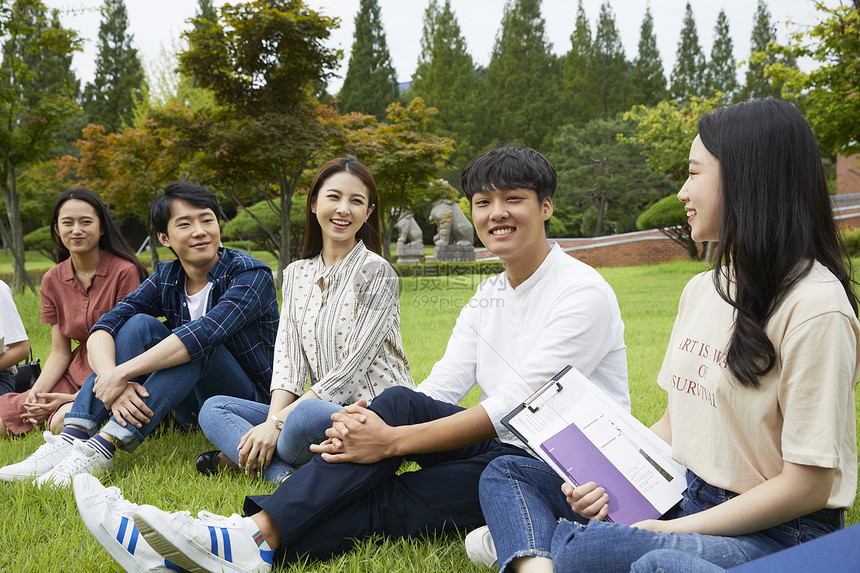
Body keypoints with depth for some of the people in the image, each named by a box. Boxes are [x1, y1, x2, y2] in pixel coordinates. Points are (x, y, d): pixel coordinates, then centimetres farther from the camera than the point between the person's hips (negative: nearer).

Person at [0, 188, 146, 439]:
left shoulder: (124, 272, -12)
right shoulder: (53, 280, 6)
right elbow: (59, 352, 7)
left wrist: (78, 399, -18)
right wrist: (38, 390, -13)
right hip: (77, 372, 5)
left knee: (63, 423, -30)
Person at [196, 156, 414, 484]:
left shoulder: (376, 272, -9)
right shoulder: (297, 274, 12)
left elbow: (352, 367, -15)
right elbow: (288, 356, 4)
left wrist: (278, 422, -18)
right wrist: (275, 417, -16)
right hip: (323, 407, 7)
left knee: (305, 415, -38)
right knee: (213, 408, -3)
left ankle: (242, 457, -10)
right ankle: (287, 479, -24)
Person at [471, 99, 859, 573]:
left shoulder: (814, 306, -18)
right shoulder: (700, 289, 10)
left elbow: (806, 487, -18)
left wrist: (674, 529, -15)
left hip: (775, 532, -8)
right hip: (683, 494, 9)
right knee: (506, 474, 0)